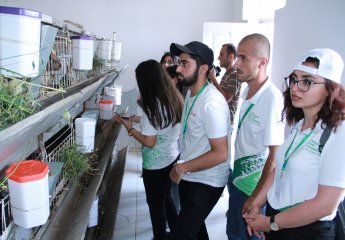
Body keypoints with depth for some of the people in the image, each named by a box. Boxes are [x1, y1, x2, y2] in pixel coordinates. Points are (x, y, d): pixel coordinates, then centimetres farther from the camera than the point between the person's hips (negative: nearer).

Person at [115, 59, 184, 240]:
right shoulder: (175, 98, -1)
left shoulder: (152, 106, -23)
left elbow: (149, 142, -22)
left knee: (156, 204, 12)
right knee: (166, 198, 26)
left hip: (156, 164, -8)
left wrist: (129, 128, -12)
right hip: (173, 157, 8)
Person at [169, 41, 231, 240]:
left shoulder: (211, 104, -27)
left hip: (206, 182, -9)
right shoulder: (191, 93, 3)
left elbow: (220, 154, -27)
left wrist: (181, 168, -20)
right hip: (190, 177, 9)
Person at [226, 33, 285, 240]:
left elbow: (275, 156, -22)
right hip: (238, 180, 8)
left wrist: (256, 198, -17)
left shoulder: (272, 98, -24)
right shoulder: (247, 91, 1)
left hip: (255, 189, -8)